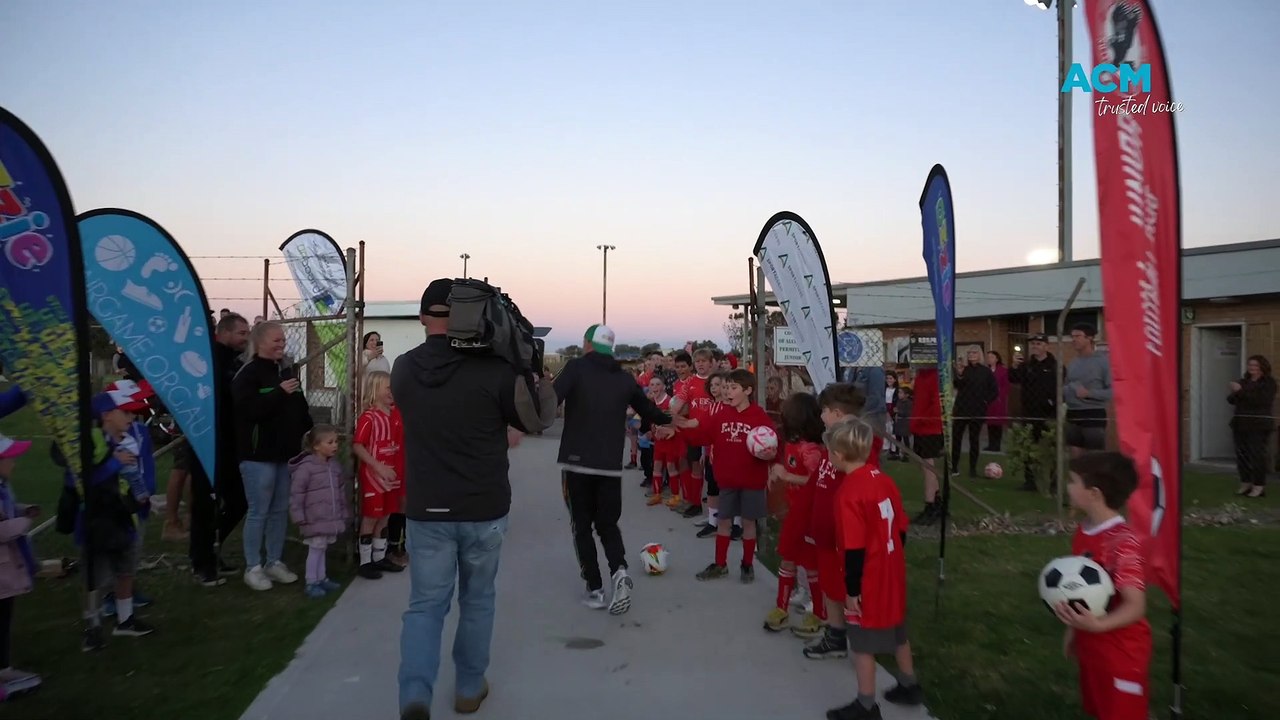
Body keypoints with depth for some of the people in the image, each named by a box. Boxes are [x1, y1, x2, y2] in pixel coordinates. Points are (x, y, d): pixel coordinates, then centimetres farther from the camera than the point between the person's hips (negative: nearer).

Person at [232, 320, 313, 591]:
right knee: (259, 512, 0)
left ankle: (275, 562, 23)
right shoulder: (248, 373, -10)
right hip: (258, 454, -7)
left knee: (281, 510, 12)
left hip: (286, 452, 7)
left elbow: (301, 408, 16)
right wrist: (280, 393, -23)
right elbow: (248, 410, -23)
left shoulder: (287, 371, 12)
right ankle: (253, 567, 12)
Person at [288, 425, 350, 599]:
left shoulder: (335, 465, 8)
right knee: (316, 549, 0)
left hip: (332, 518, 7)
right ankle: (311, 583, 11)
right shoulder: (306, 467, -15)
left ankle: (322, 579, 27)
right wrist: (299, 516, -16)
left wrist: (345, 513, 16)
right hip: (315, 520, -6)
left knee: (322, 549, 16)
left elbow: (342, 491, 15)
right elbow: (296, 493, -15)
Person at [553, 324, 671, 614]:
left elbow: (550, 400, -19)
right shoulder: (625, 378, 10)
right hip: (611, 465, 3)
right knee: (607, 523, 16)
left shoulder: (577, 367, -3)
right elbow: (648, 408, 23)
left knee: (581, 526, 10)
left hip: (577, 462, -3)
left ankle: (595, 590, 7)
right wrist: (669, 421, 42)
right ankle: (620, 572, -8)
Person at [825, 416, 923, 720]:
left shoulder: (848, 492, -23)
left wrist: (852, 591, -15)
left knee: (863, 644, 8)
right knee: (897, 634, 25)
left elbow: (855, 549, -23)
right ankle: (909, 687, 43)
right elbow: (901, 529, 9)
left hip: (868, 583, -8)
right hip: (893, 575, 8)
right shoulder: (884, 480, 1)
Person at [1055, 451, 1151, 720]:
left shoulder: (1123, 542, -25)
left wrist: (1097, 625, -41)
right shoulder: (1083, 532, 3)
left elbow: (1136, 605, -27)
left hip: (1122, 652, -8)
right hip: (1092, 646, 8)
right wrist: (1073, 629, 17)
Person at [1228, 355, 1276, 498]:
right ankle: (1245, 483, 15)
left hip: (1259, 425, -6)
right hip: (1241, 424, 6)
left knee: (1257, 455, -6)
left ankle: (1259, 486, 0)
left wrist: (1241, 392, -14)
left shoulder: (1269, 382, -1)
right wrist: (1235, 394, -10)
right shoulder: (1243, 382, 16)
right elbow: (1231, 399, 12)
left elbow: (1261, 400, -16)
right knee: (1242, 454, 7)